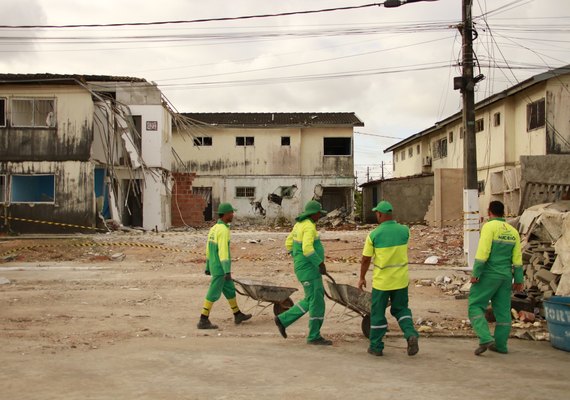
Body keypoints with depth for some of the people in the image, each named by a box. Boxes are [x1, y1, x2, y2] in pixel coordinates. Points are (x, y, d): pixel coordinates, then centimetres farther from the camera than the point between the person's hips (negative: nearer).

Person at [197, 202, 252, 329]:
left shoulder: (214, 228, 11)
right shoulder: (223, 230, -19)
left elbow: (208, 249, 17)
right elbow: (223, 251, -24)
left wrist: (208, 267, 23)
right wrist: (227, 271, -25)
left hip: (214, 266, 10)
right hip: (220, 268, -10)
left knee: (230, 289, 18)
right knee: (214, 294, -4)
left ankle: (238, 315, 29)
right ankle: (203, 321, -1)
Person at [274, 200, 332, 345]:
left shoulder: (300, 224, 12)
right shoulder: (309, 227, -18)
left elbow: (289, 243, 21)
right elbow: (307, 249, -29)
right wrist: (321, 264, -21)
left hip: (306, 267, 10)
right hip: (309, 269, -10)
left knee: (314, 299, 16)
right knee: (317, 302, -1)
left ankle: (284, 319, 16)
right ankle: (314, 336, 9)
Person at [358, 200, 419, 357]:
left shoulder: (374, 234, -13)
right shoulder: (404, 230, -4)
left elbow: (365, 260, -6)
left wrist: (362, 278, 9)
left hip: (381, 281, -3)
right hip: (401, 279, 3)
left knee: (378, 313, 11)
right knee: (400, 309, 19)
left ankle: (376, 346, 18)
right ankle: (411, 334, -5)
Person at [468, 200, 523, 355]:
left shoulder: (489, 227, -10)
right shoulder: (513, 231, 10)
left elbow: (483, 252, -18)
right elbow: (517, 258, 10)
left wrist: (475, 273, -16)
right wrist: (518, 280, 14)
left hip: (489, 274, -7)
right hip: (505, 276, 7)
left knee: (475, 306, -2)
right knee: (502, 310, 10)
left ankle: (486, 339, -16)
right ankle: (500, 345, 15)